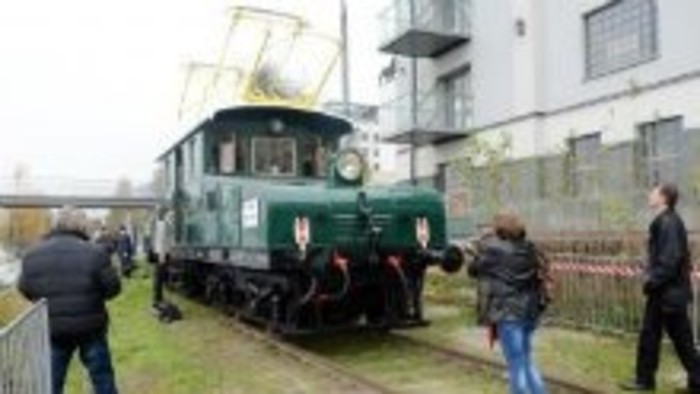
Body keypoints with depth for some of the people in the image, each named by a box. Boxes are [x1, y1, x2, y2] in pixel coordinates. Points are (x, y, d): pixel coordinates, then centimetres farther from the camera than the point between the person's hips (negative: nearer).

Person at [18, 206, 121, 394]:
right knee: (102, 377, 13)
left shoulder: (32, 255, -3)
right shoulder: (94, 253, -14)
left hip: (51, 329, 3)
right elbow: (113, 287, -10)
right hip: (90, 327, -2)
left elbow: (26, 289, 6)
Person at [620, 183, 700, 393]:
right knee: (649, 336, 12)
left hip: (670, 291, -10)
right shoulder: (662, 222, 12)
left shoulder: (668, 222, -18)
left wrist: (653, 281, -18)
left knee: (681, 339, 3)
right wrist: (651, 277, 8)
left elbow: (670, 258, -24)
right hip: (661, 291, 10)